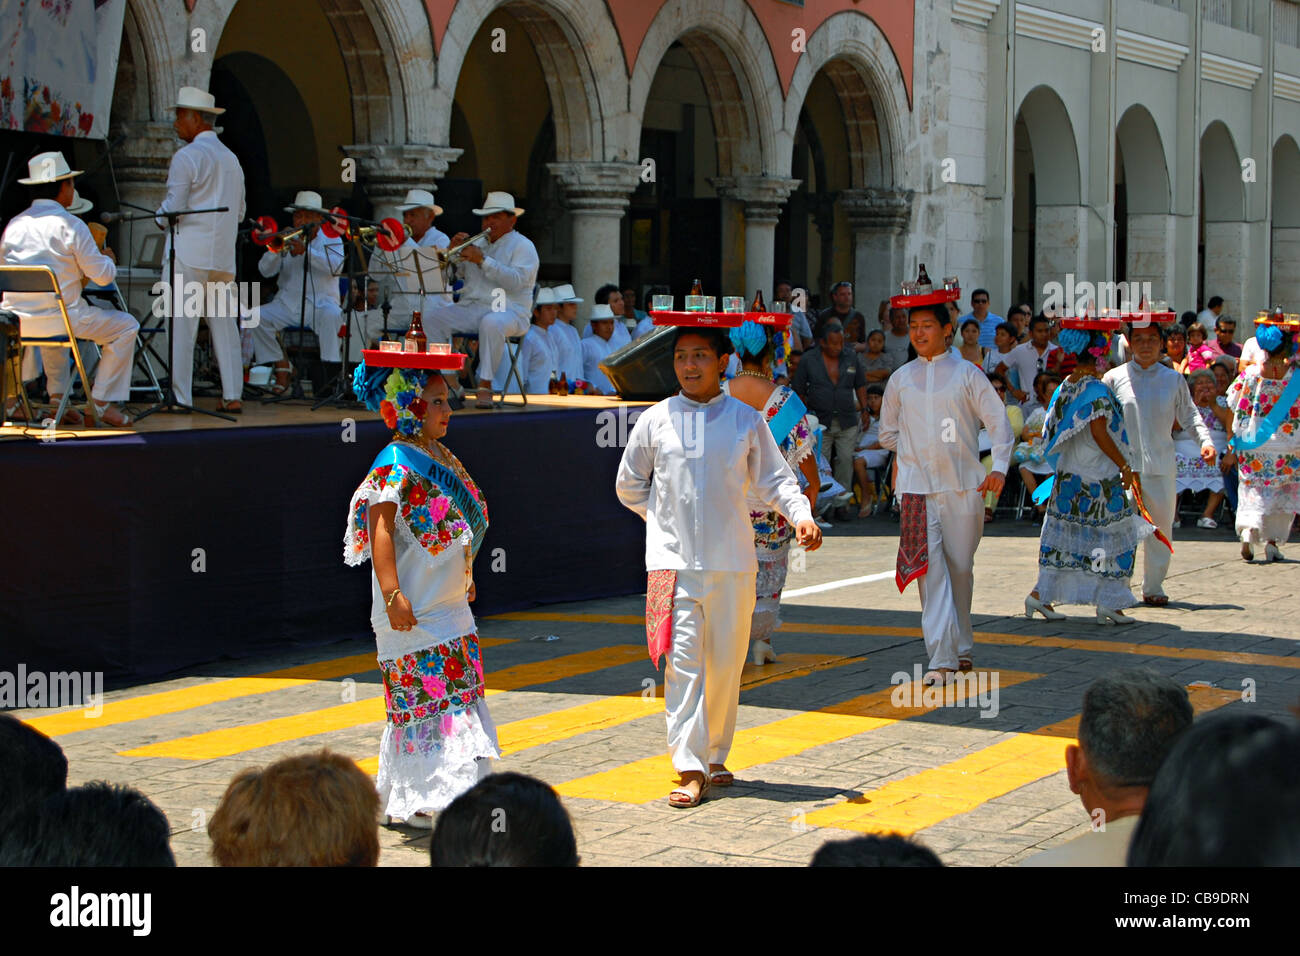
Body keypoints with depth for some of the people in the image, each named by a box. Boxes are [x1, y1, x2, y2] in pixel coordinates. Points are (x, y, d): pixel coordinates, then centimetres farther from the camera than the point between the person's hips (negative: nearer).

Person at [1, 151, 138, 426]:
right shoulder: (70, 225, -8)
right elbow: (102, 276, -6)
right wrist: (108, 259, 18)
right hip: (59, 317, -6)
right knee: (126, 326, 12)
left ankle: (58, 399, 30)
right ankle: (102, 402, 9)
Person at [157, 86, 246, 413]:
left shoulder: (187, 157, -7)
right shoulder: (231, 159, 17)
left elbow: (172, 210, -11)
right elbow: (240, 212, 21)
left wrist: (160, 218, 9)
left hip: (188, 252, -7)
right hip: (223, 254, 7)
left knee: (181, 324, -6)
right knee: (224, 324, 7)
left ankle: (180, 396, -8)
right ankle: (232, 395, 4)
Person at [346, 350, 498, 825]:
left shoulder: (440, 457, 13)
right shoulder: (394, 462, -14)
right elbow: (380, 530, -21)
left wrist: (464, 580, 25)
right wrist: (393, 596, -27)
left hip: (450, 606, 9)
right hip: (414, 612, -9)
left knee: (458, 694, 11)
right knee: (425, 698, -9)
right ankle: (414, 804, -6)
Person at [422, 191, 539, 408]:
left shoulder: (523, 246, 3)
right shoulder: (477, 243, 21)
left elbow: (516, 282, -17)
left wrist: (483, 260, -20)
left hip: (506, 310, -6)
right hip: (469, 307, 6)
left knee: (491, 323, -40)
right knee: (432, 318, -16)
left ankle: (486, 386, -34)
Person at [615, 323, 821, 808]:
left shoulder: (746, 420, 5)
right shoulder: (655, 420, 5)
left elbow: (774, 479, 6)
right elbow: (628, 485, 16)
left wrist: (801, 514, -11)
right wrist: (666, 518, 9)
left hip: (732, 562, 1)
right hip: (673, 561, -1)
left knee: (726, 662, 7)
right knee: (683, 660, -9)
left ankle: (715, 757, 23)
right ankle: (690, 769, -11)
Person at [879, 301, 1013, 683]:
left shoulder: (967, 374, 3)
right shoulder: (900, 379, 10)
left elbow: (999, 422, 0)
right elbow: (888, 433, 24)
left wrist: (999, 467, -12)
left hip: (962, 487, -1)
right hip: (917, 488, 1)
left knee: (960, 567, 7)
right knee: (930, 569, -10)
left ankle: (961, 647, 26)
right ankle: (943, 658, -15)